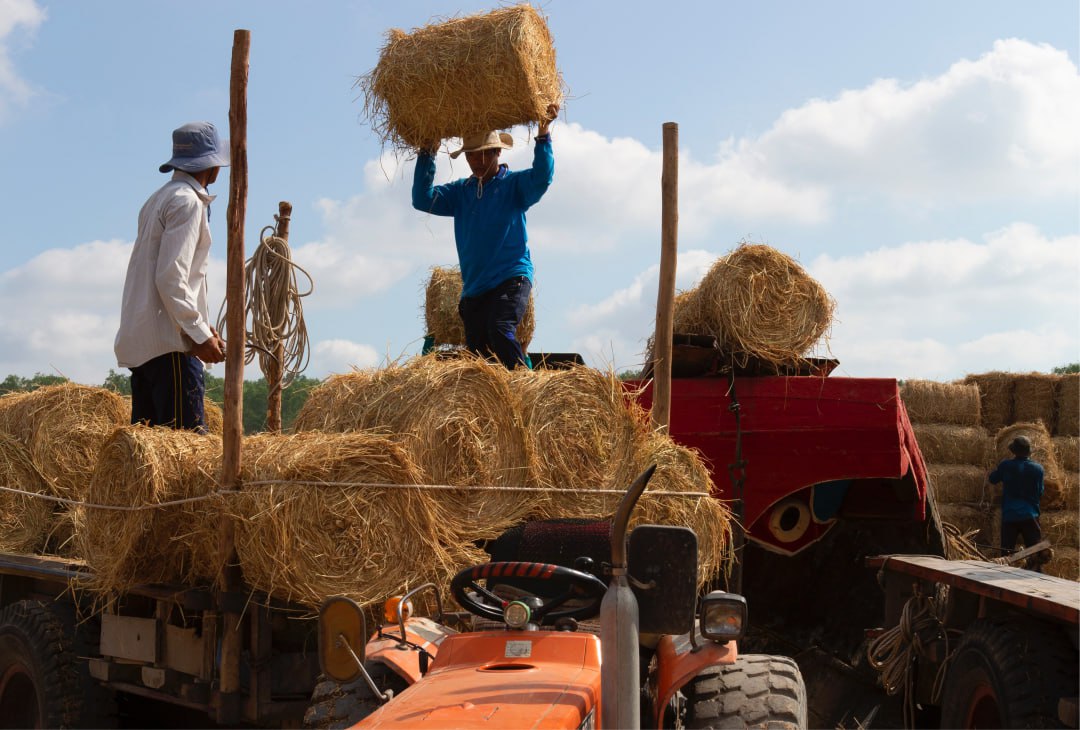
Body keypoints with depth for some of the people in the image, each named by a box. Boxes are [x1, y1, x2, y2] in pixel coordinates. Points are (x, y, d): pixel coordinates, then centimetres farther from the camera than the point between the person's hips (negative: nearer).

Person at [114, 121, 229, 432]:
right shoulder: (187, 201, -9)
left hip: (140, 342, 10)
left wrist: (200, 326, 19)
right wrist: (200, 334, -16)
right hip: (169, 342, -10)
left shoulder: (159, 199, 21)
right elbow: (171, 278, -18)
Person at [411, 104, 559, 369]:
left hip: (511, 279, -6)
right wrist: (426, 156, -1)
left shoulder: (514, 184, 4)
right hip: (474, 287, 6)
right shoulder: (461, 191, 15)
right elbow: (423, 200, 5)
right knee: (476, 349, 2)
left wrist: (543, 136, -24)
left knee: (500, 331, -27)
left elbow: (541, 177, -15)